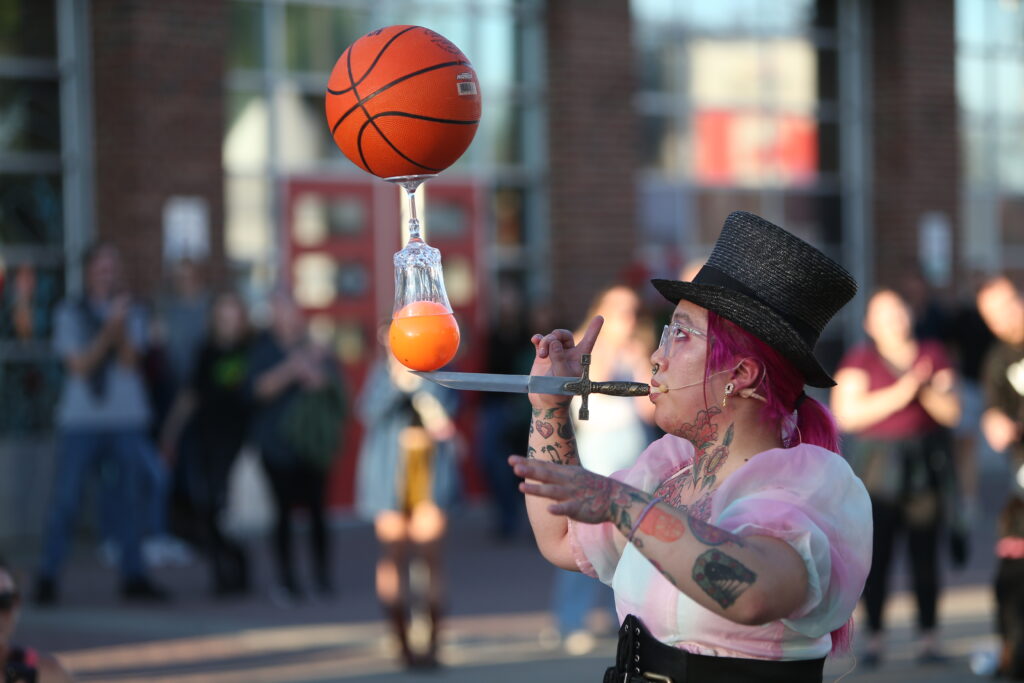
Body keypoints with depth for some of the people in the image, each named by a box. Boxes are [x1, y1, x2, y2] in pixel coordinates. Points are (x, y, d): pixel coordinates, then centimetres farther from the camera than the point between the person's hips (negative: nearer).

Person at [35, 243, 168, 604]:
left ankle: (133, 577, 11)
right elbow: (80, 365, -6)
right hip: (80, 420, -2)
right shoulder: (71, 313, 4)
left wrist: (122, 328, -16)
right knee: (65, 499, -4)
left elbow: (129, 362, -2)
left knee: (127, 500, 5)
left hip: (127, 421, 2)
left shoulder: (131, 313, 9)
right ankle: (47, 578, 2)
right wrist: (109, 330, -15)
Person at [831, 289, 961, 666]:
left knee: (925, 554, -1)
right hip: (877, 464, -2)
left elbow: (951, 413, 7)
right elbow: (847, 414, -10)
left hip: (925, 466, 2)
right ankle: (874, 638, 0)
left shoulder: (933, 355, 10)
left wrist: (925, 391, -12)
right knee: (876, 554, -6)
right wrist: (898, 394, -16)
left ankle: (928, 638, 3)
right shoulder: (859, 359, 2)